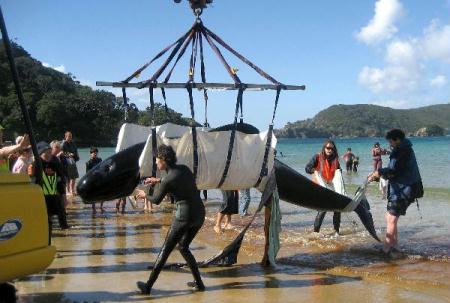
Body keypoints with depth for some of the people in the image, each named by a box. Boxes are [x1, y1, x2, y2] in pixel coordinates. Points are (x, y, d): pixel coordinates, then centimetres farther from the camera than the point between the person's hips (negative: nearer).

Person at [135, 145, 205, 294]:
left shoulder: (167, 180, -13)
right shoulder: (184, 169, 6)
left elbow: (156, 200, 4)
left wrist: (144, 195, 25)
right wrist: (158, 181, 30)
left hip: (184, 216, -7)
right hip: (200, 214, 7)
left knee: (165, 250, 5)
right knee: (183, 247, 23)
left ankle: (148, 286, 14)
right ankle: (198, 283, 21)